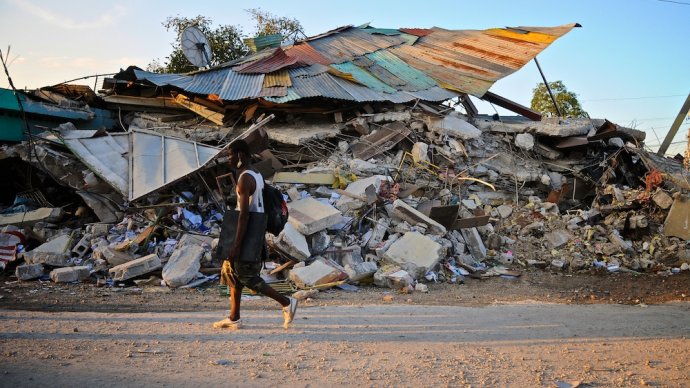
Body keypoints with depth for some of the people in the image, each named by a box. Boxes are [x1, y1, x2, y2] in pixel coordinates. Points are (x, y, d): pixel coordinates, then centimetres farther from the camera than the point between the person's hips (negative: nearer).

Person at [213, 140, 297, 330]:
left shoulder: (245, 179, -17)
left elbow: (244, 213, -24)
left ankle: (287, 302, 1)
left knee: (248, 276, -4)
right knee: (232, 272, 13)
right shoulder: (257, 176, 13)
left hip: (248, 236, -10)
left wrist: (236, 245, -24)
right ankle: (234, 318, 17)